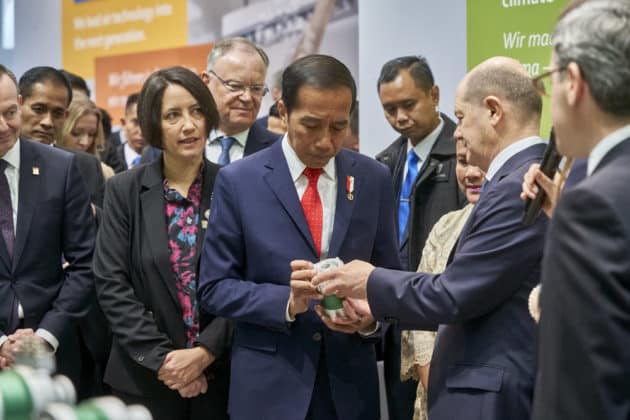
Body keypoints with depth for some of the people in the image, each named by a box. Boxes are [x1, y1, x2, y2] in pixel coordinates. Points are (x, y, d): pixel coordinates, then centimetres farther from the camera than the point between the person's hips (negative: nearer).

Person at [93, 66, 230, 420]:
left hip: (222, 374, 0)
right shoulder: (125, 190, 1)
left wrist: (205, 352, -14)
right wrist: (161, 358, -12)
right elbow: (110, 282, -5)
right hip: (144, 377, 0)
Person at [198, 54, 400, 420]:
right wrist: (287, 302, -20)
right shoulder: (239, 181, -5)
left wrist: (371, 316, -14)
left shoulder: (374, 179, 2)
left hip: (350, 382, 2)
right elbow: (215, 288, -5)